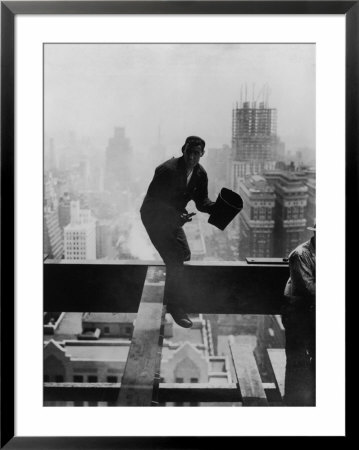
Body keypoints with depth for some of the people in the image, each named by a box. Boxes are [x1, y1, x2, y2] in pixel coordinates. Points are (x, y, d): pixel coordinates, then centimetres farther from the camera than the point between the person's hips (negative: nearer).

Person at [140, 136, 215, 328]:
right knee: (175, 260, -16)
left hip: (174, 217, 8)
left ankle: (171, 298, 40)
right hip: (155, 217, -8)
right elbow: (152, 200, -26)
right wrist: (177, 216, -37)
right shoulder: (167, 170, -27)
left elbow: (202, 202, 1)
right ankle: (174, 306, -4)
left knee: (184, 255, 17)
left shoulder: (200, 174, -5)